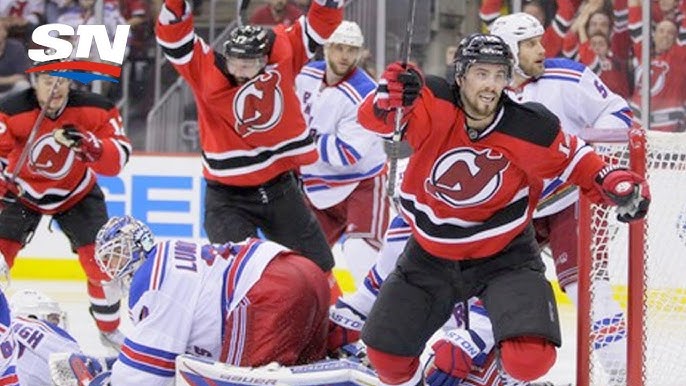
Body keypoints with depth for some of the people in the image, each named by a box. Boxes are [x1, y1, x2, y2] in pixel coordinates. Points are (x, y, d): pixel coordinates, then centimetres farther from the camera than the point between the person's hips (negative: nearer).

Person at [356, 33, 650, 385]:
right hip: (432, 254, 1)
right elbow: (374, 119, -33)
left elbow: (571, 159, -1)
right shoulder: (432, 105, -21)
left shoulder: (528, 128, -19)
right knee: (386, 353, 6)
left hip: (504, 255, -1)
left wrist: (613, 184, -18)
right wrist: (388, 98, -55)